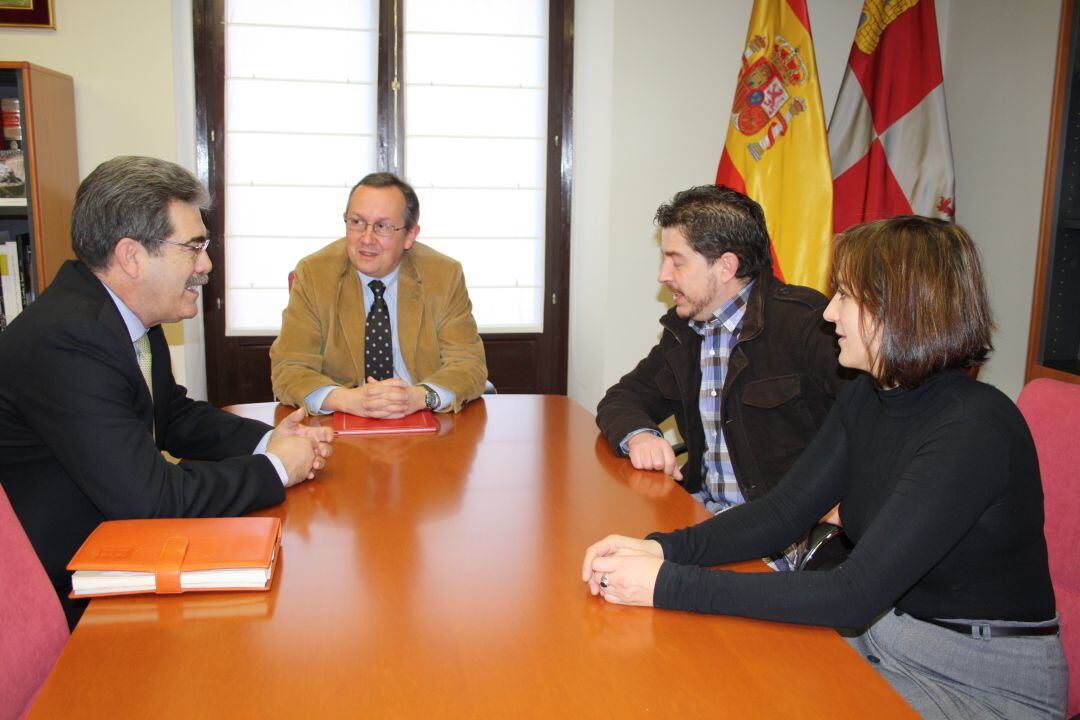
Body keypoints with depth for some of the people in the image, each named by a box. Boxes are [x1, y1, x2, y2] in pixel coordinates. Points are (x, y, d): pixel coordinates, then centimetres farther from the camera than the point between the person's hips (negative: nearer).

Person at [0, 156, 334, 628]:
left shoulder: (128, 313, 1)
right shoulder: (64, 341, -28)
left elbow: (175, 416, 14)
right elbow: (147, 497, -31)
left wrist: (267, 441, -4)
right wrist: (275, 469, -17)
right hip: (68, 597, -8)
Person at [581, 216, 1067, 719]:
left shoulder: (975, 428, -27)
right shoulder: (864, 400, 1)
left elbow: (854, 596, -31)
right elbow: (784, 510, -2)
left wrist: (669, 585, -32)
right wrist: (661, 548, -18)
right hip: (886, 643, 6)